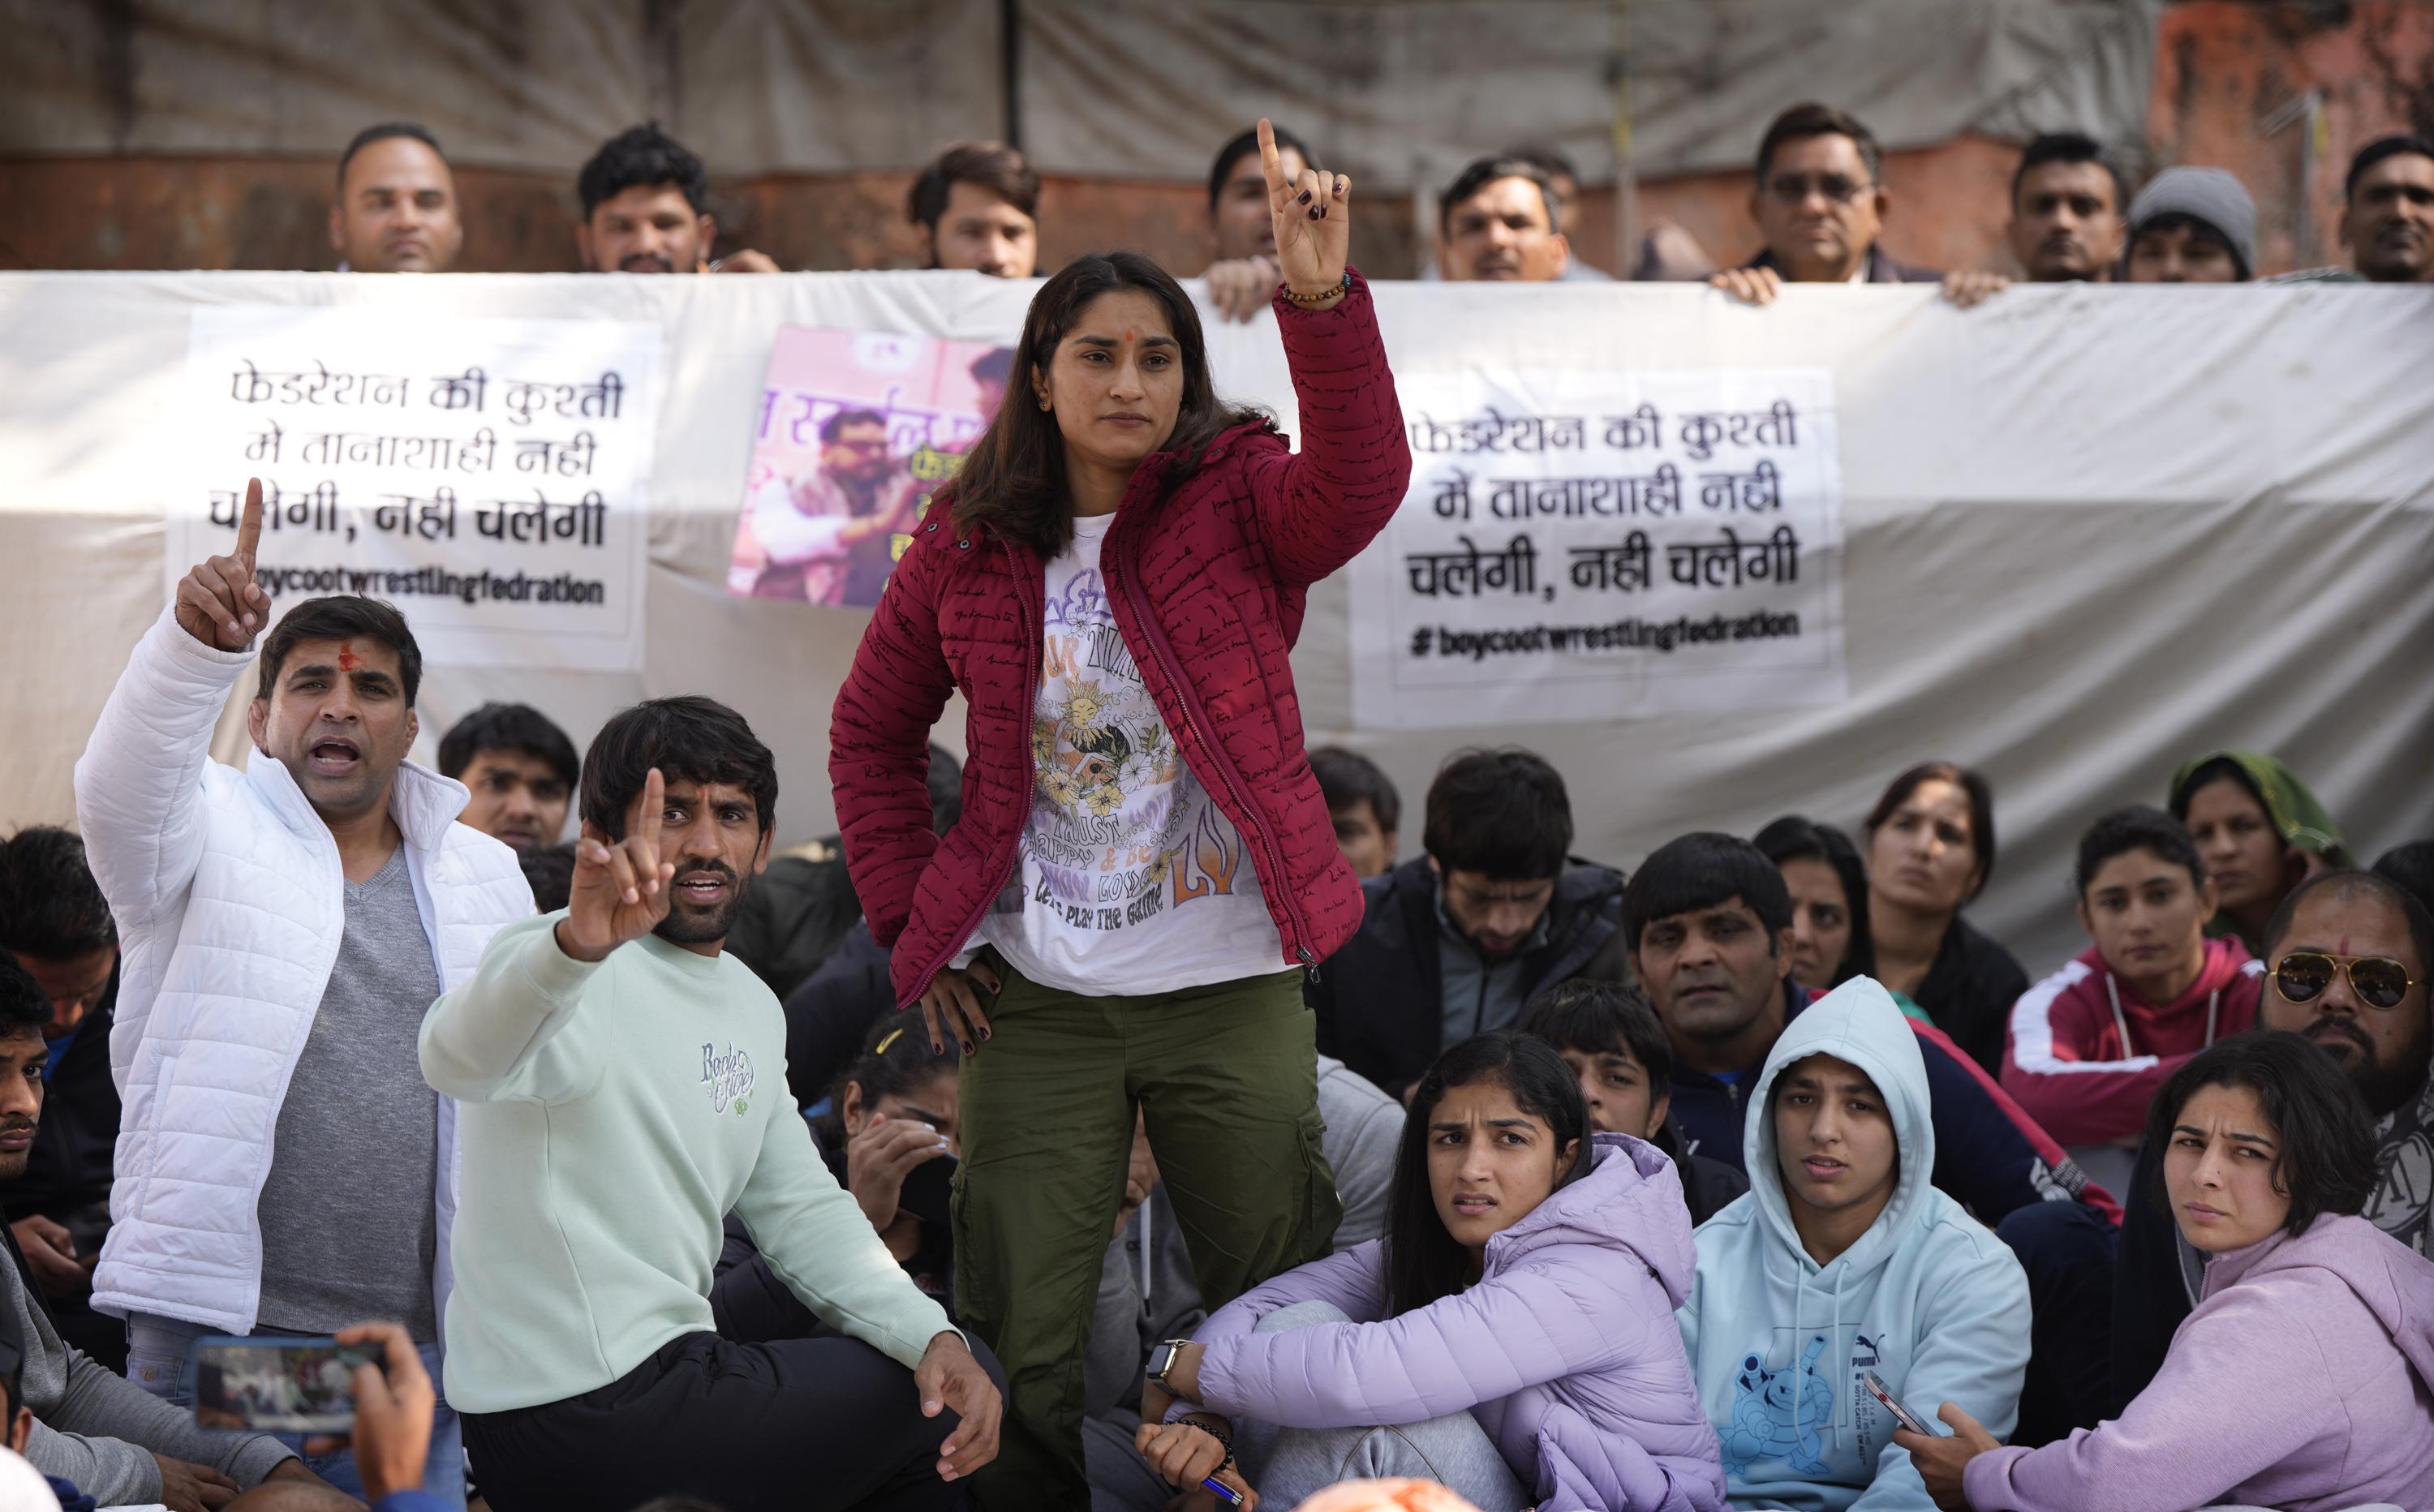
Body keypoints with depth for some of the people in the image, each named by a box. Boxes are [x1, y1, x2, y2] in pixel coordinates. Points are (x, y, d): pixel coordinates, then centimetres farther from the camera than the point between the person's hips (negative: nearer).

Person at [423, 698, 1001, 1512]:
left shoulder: (751, 1007, 14)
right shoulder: (579, 974, -16)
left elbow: (799, 1208, 16)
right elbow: (461, 1060, -37)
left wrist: (931, 1335, -2)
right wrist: (577, 946, -59)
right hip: (585, 1415, -9)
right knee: (932, 1417, 1)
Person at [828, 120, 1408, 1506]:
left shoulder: (1237, 504, -2)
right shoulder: (971, 542, 4)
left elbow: (1360, 486, -25)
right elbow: (873, 730, 15)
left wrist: (1324, 300, -40)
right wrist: (908, 917, 5)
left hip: (1231, 988, -1)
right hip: (1037, 1000, 2)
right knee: (1017, 1342, 5)